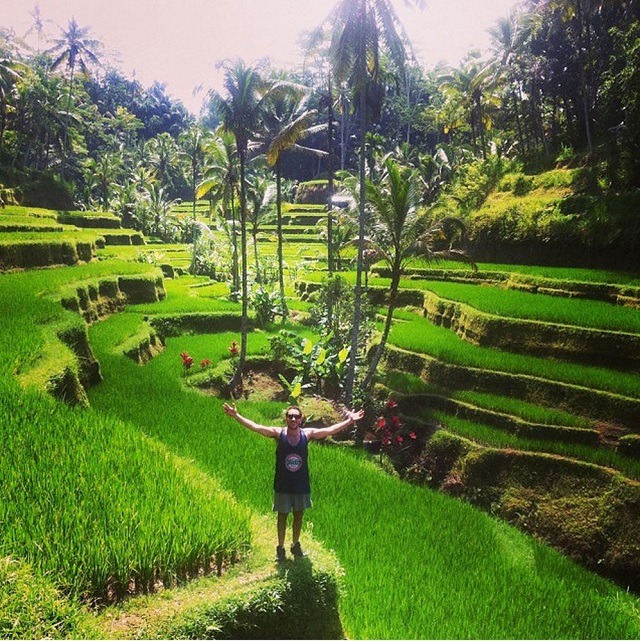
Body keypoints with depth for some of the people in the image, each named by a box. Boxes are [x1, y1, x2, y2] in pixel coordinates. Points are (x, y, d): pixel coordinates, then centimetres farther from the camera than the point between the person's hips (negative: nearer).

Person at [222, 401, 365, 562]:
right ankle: (280, 548, 29)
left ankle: (295, 545, 37)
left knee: (299, 515, 16)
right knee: (282, 516, 12)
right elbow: (255, 427, -20)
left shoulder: (308, 434, -9)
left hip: (302, 484, 2)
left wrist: (350, 421, -15)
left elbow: (331, 430, -9)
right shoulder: (278, 433, -14)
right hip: (283, 485, -2)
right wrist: (236, 415, -30)